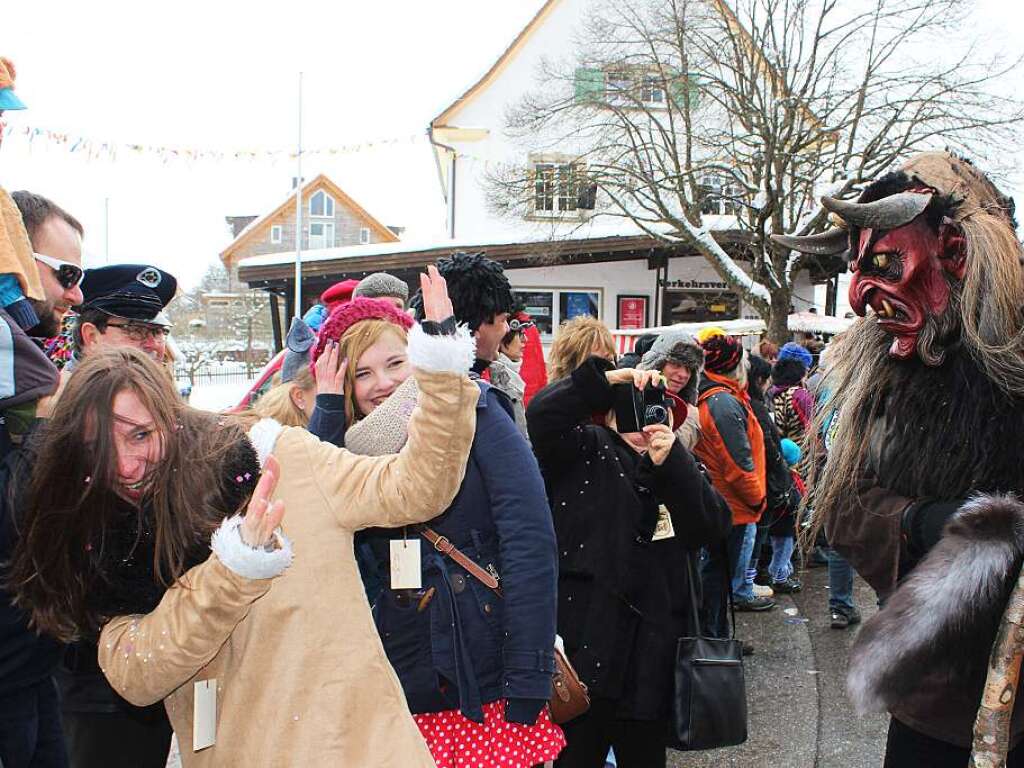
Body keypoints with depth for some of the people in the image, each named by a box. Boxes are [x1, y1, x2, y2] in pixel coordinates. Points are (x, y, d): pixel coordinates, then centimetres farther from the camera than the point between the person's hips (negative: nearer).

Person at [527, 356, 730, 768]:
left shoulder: (678, 468, 14)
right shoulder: (586, 451, 2)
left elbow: (715, 525, -4)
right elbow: (541, 413, -17)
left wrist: (670, 463, -16)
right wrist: (612, 378, -21)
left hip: (656, 646, 4)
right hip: (589, 640, -4)